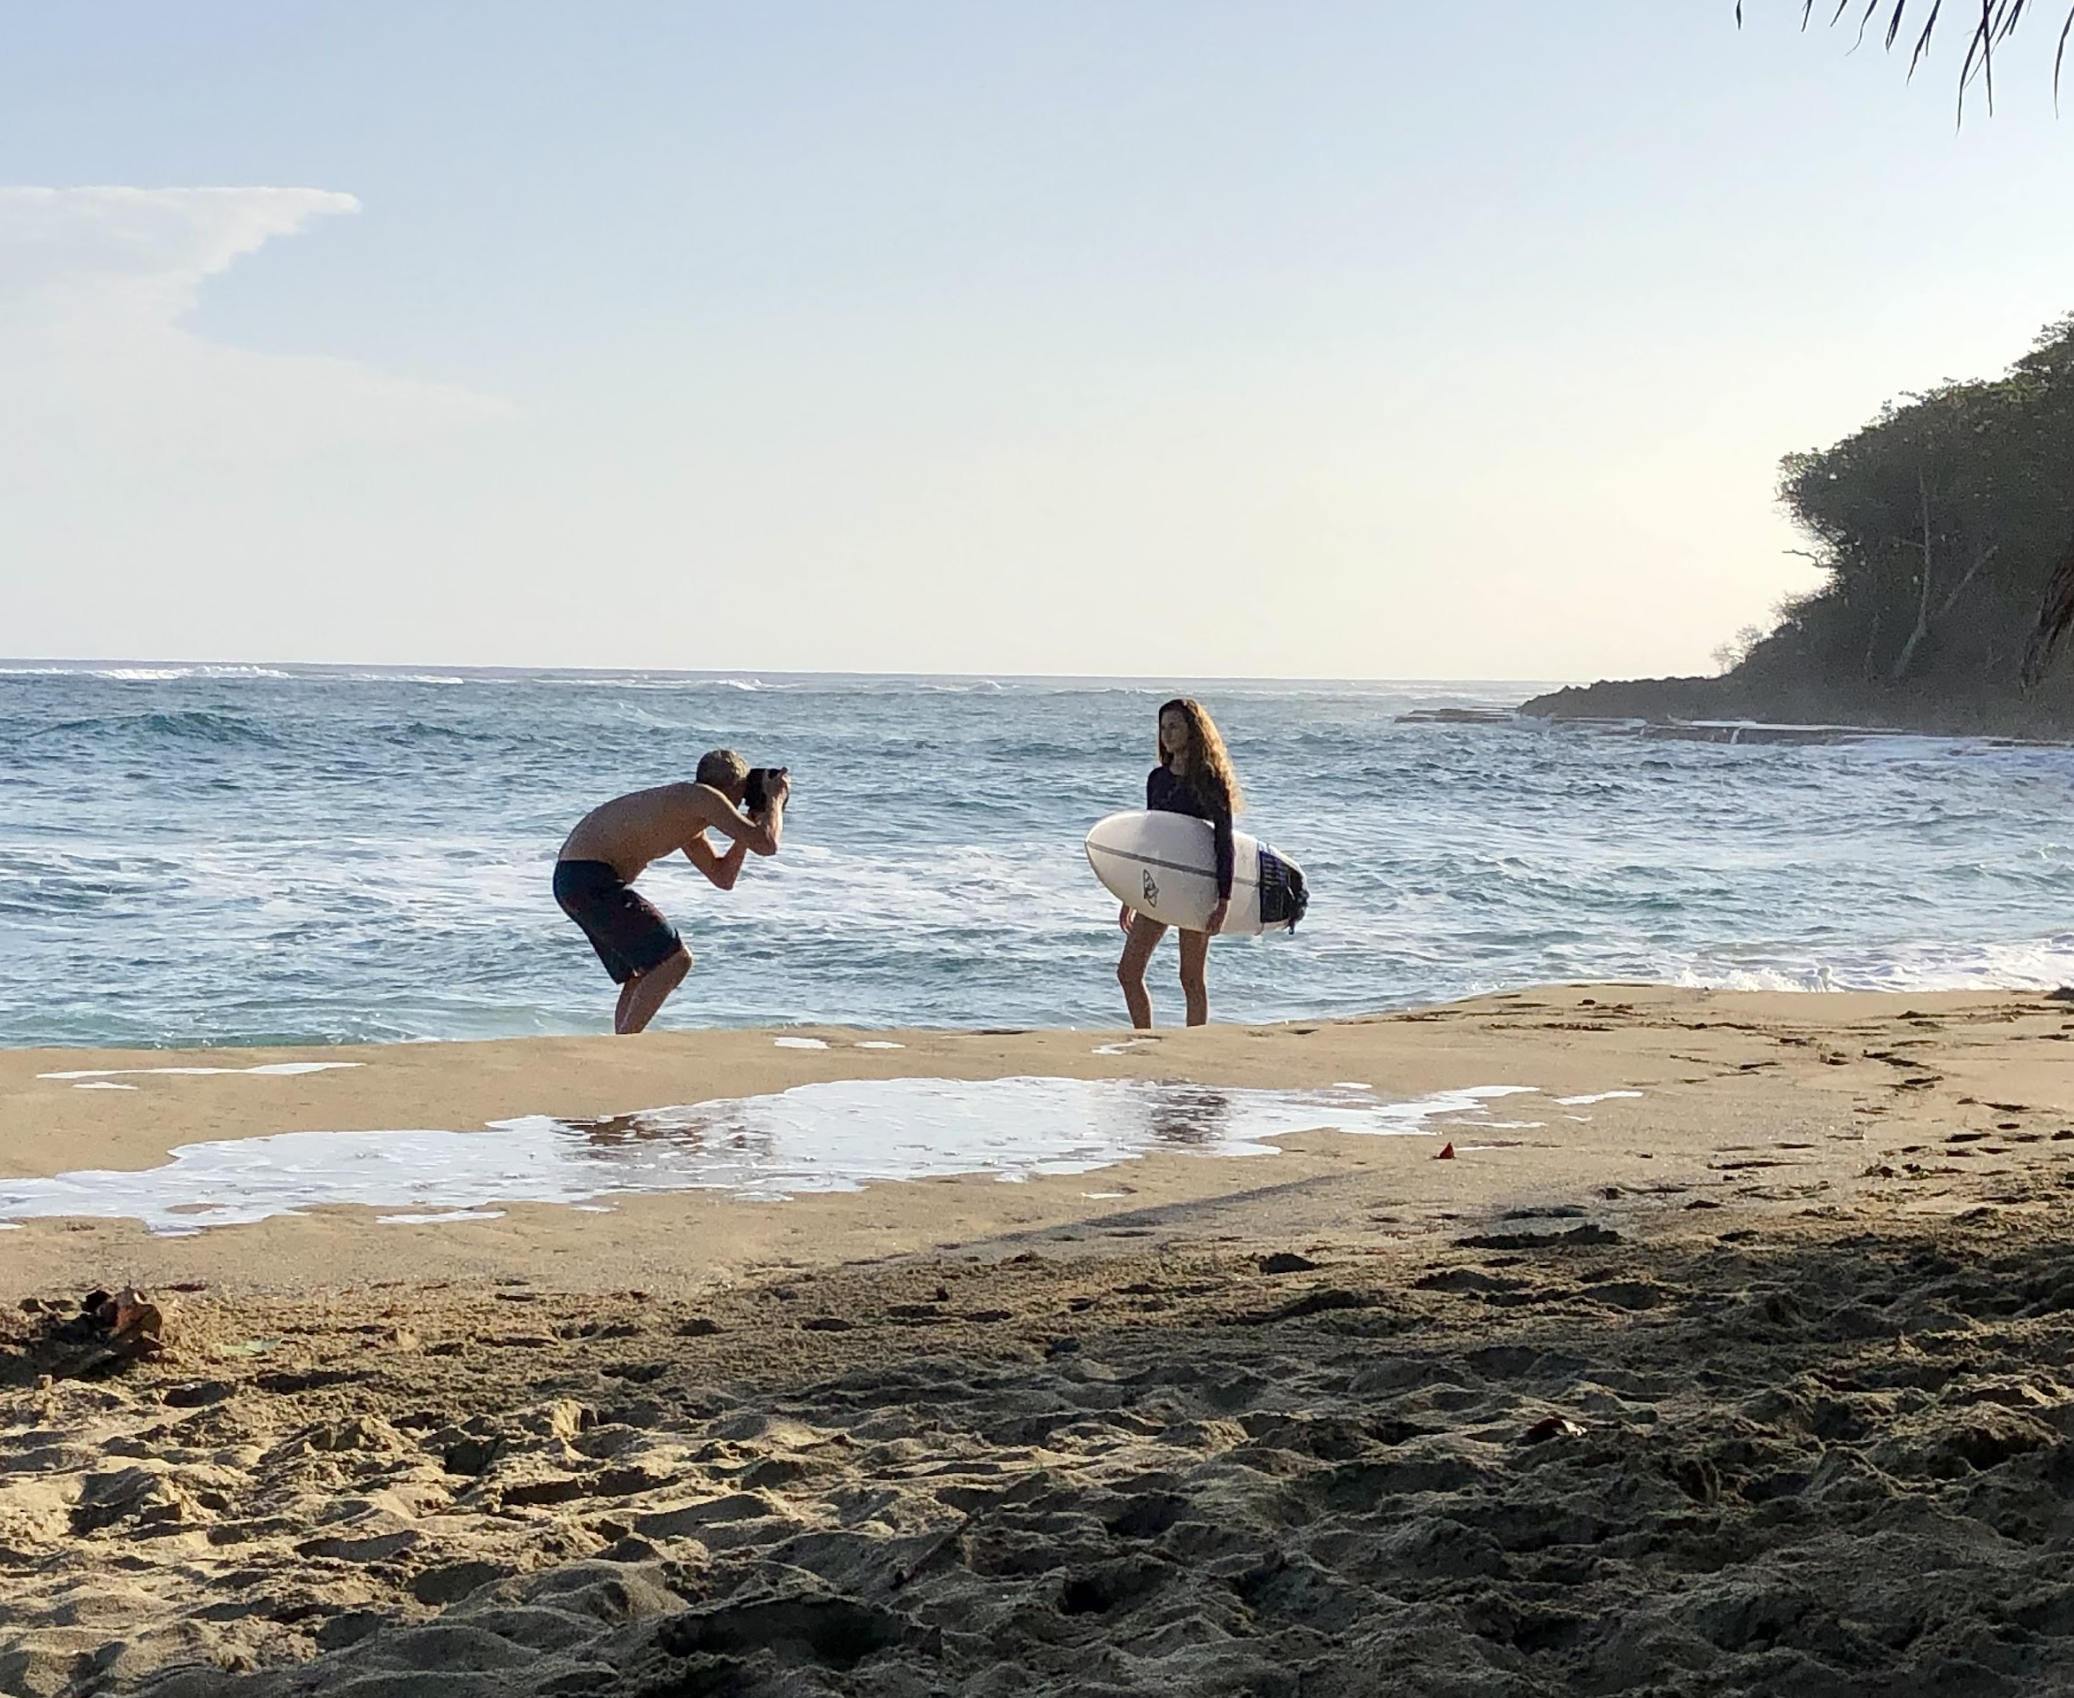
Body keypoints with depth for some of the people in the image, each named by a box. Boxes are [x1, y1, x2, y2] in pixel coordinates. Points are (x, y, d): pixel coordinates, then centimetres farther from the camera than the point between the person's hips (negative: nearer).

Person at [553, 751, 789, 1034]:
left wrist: (751, 821, 24)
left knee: (640, 975, 19)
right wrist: (775, 798, 4)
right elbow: (767, 844, -13)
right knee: (675, 960, -11)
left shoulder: (686, 809, 23)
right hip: (592, 879, -11)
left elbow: (723, 877, 29)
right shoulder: (704, 797, -7)